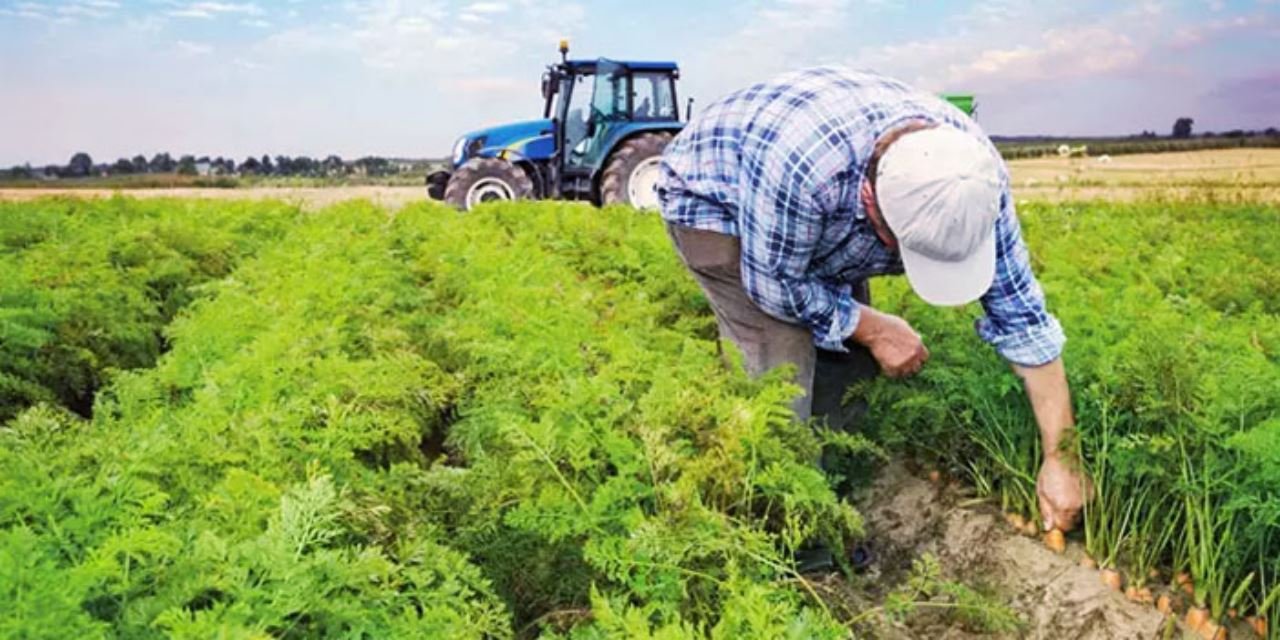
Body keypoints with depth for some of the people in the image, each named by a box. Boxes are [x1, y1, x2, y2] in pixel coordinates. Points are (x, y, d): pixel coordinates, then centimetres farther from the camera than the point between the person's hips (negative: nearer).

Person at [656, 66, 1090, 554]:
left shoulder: (972, 172, -26)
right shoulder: (801, 162, -44)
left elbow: (1021, 312, -18)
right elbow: (774, 284, -27)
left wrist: (1059, 457, -16)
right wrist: (873, 328, -19)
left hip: (826, 215, 6)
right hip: (713, 199, -5)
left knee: (847, 353, -4)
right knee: (783, 357, -20)